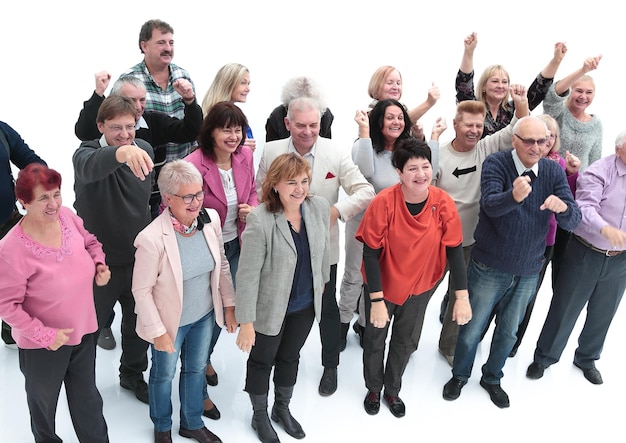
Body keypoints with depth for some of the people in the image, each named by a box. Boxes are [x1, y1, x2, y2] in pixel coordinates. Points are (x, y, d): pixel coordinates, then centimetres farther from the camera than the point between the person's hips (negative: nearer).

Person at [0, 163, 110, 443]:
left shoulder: (67, 216, -13)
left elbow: (90, 242, 8)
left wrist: (99, 264, -10)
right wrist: (43, 335, -21)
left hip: (83, 331, 4)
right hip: (43, 345, -4)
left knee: (87, 399, 25)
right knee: (43, 400, 26)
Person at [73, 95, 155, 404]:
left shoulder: (144, 150, -4)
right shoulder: (86, 153, -21)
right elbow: (91, 167, -47)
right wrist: (121, 152, -69)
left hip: (138, 258, 5)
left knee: (139, 322, 20)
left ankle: (133, 374, 45)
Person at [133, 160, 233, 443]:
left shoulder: (211, 219, -15)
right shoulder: (151, 238, -29)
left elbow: (222, 265, -1)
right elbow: (142, 290, -19)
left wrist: (229, 305, 3)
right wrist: (158, 332, -14)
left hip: (205, 315, 4)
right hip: (170, 322, -4)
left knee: (196, 369, 25)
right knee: (164, 375, 21)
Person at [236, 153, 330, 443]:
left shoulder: (320, 207, -13)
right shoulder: (260, 220, -28)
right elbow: (248, 275, -24)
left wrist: (322, 281, 18)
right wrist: (246, 322, -21)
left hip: (306, 305, 5)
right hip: (270, 308, -4)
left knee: (290, 357, 26)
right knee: (262, 362, 20)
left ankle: (282, 409, 52)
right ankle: (259, 416, 46)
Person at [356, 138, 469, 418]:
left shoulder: (443, 203, -19)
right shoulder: (384, 202, -26)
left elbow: (454, 249, -11)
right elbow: (371, 253, -21)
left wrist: (462, 296, -15)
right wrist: (377, 301, -22)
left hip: (420, 287, 2)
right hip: (383, 286, -2)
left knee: (406, 342, 21)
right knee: (375, 340, 18)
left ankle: (393, 391, 47)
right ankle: (373, 389, 45)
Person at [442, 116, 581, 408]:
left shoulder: (554, 171, -6)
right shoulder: (496, 163, -15)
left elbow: (573, 221, -13)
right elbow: (489, 204, -32)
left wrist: (563, 207, -37)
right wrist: (513, 196, -54)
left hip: (528, 272, 4)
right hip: (489, 267, -3)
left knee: (509, 331, 20)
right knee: (472, 327, 11)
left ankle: (492, 378, 44)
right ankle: (459, 375, 38)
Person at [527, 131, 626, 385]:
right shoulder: (598, 173, -15)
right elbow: (585, 208, -29)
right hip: (586, 254, -5)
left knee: (603, 315, 18)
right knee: (564, 310, 6)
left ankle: (587, 359, 39)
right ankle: (544, 357, 24)